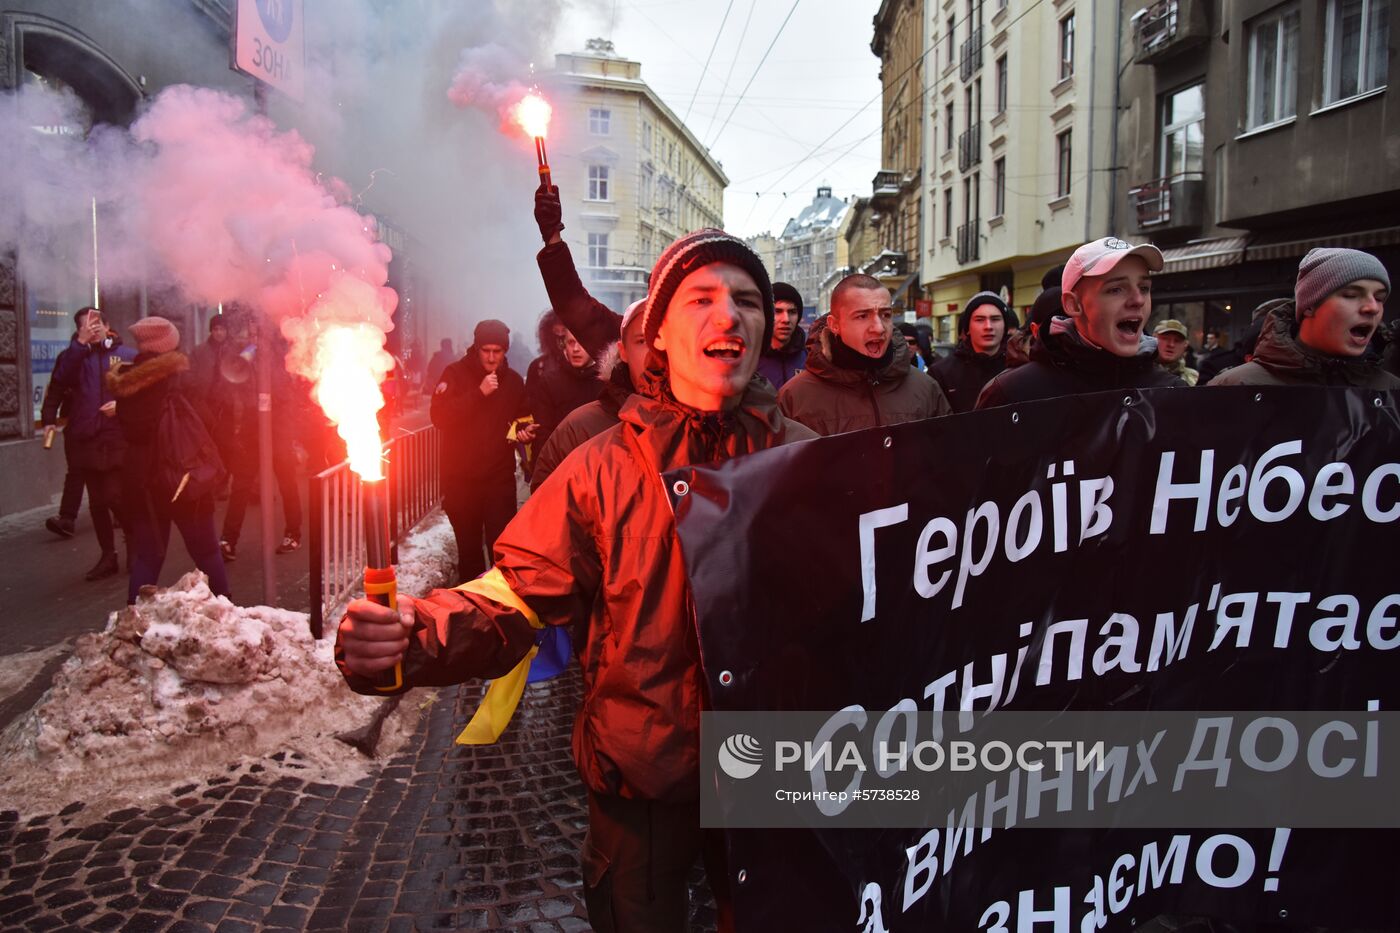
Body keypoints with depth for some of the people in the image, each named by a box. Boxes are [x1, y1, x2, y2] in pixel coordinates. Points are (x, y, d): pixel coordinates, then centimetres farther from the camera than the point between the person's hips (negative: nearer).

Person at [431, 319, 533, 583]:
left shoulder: (514, 380, 6)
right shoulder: (455, 374, -3)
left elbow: (522, 417, 22)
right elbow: (440, 417, -16)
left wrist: (525, 430, -1)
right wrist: (479, 392, -22)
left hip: (500, 477, 1)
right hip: (461, 478, -1)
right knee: (468, 545, 10)